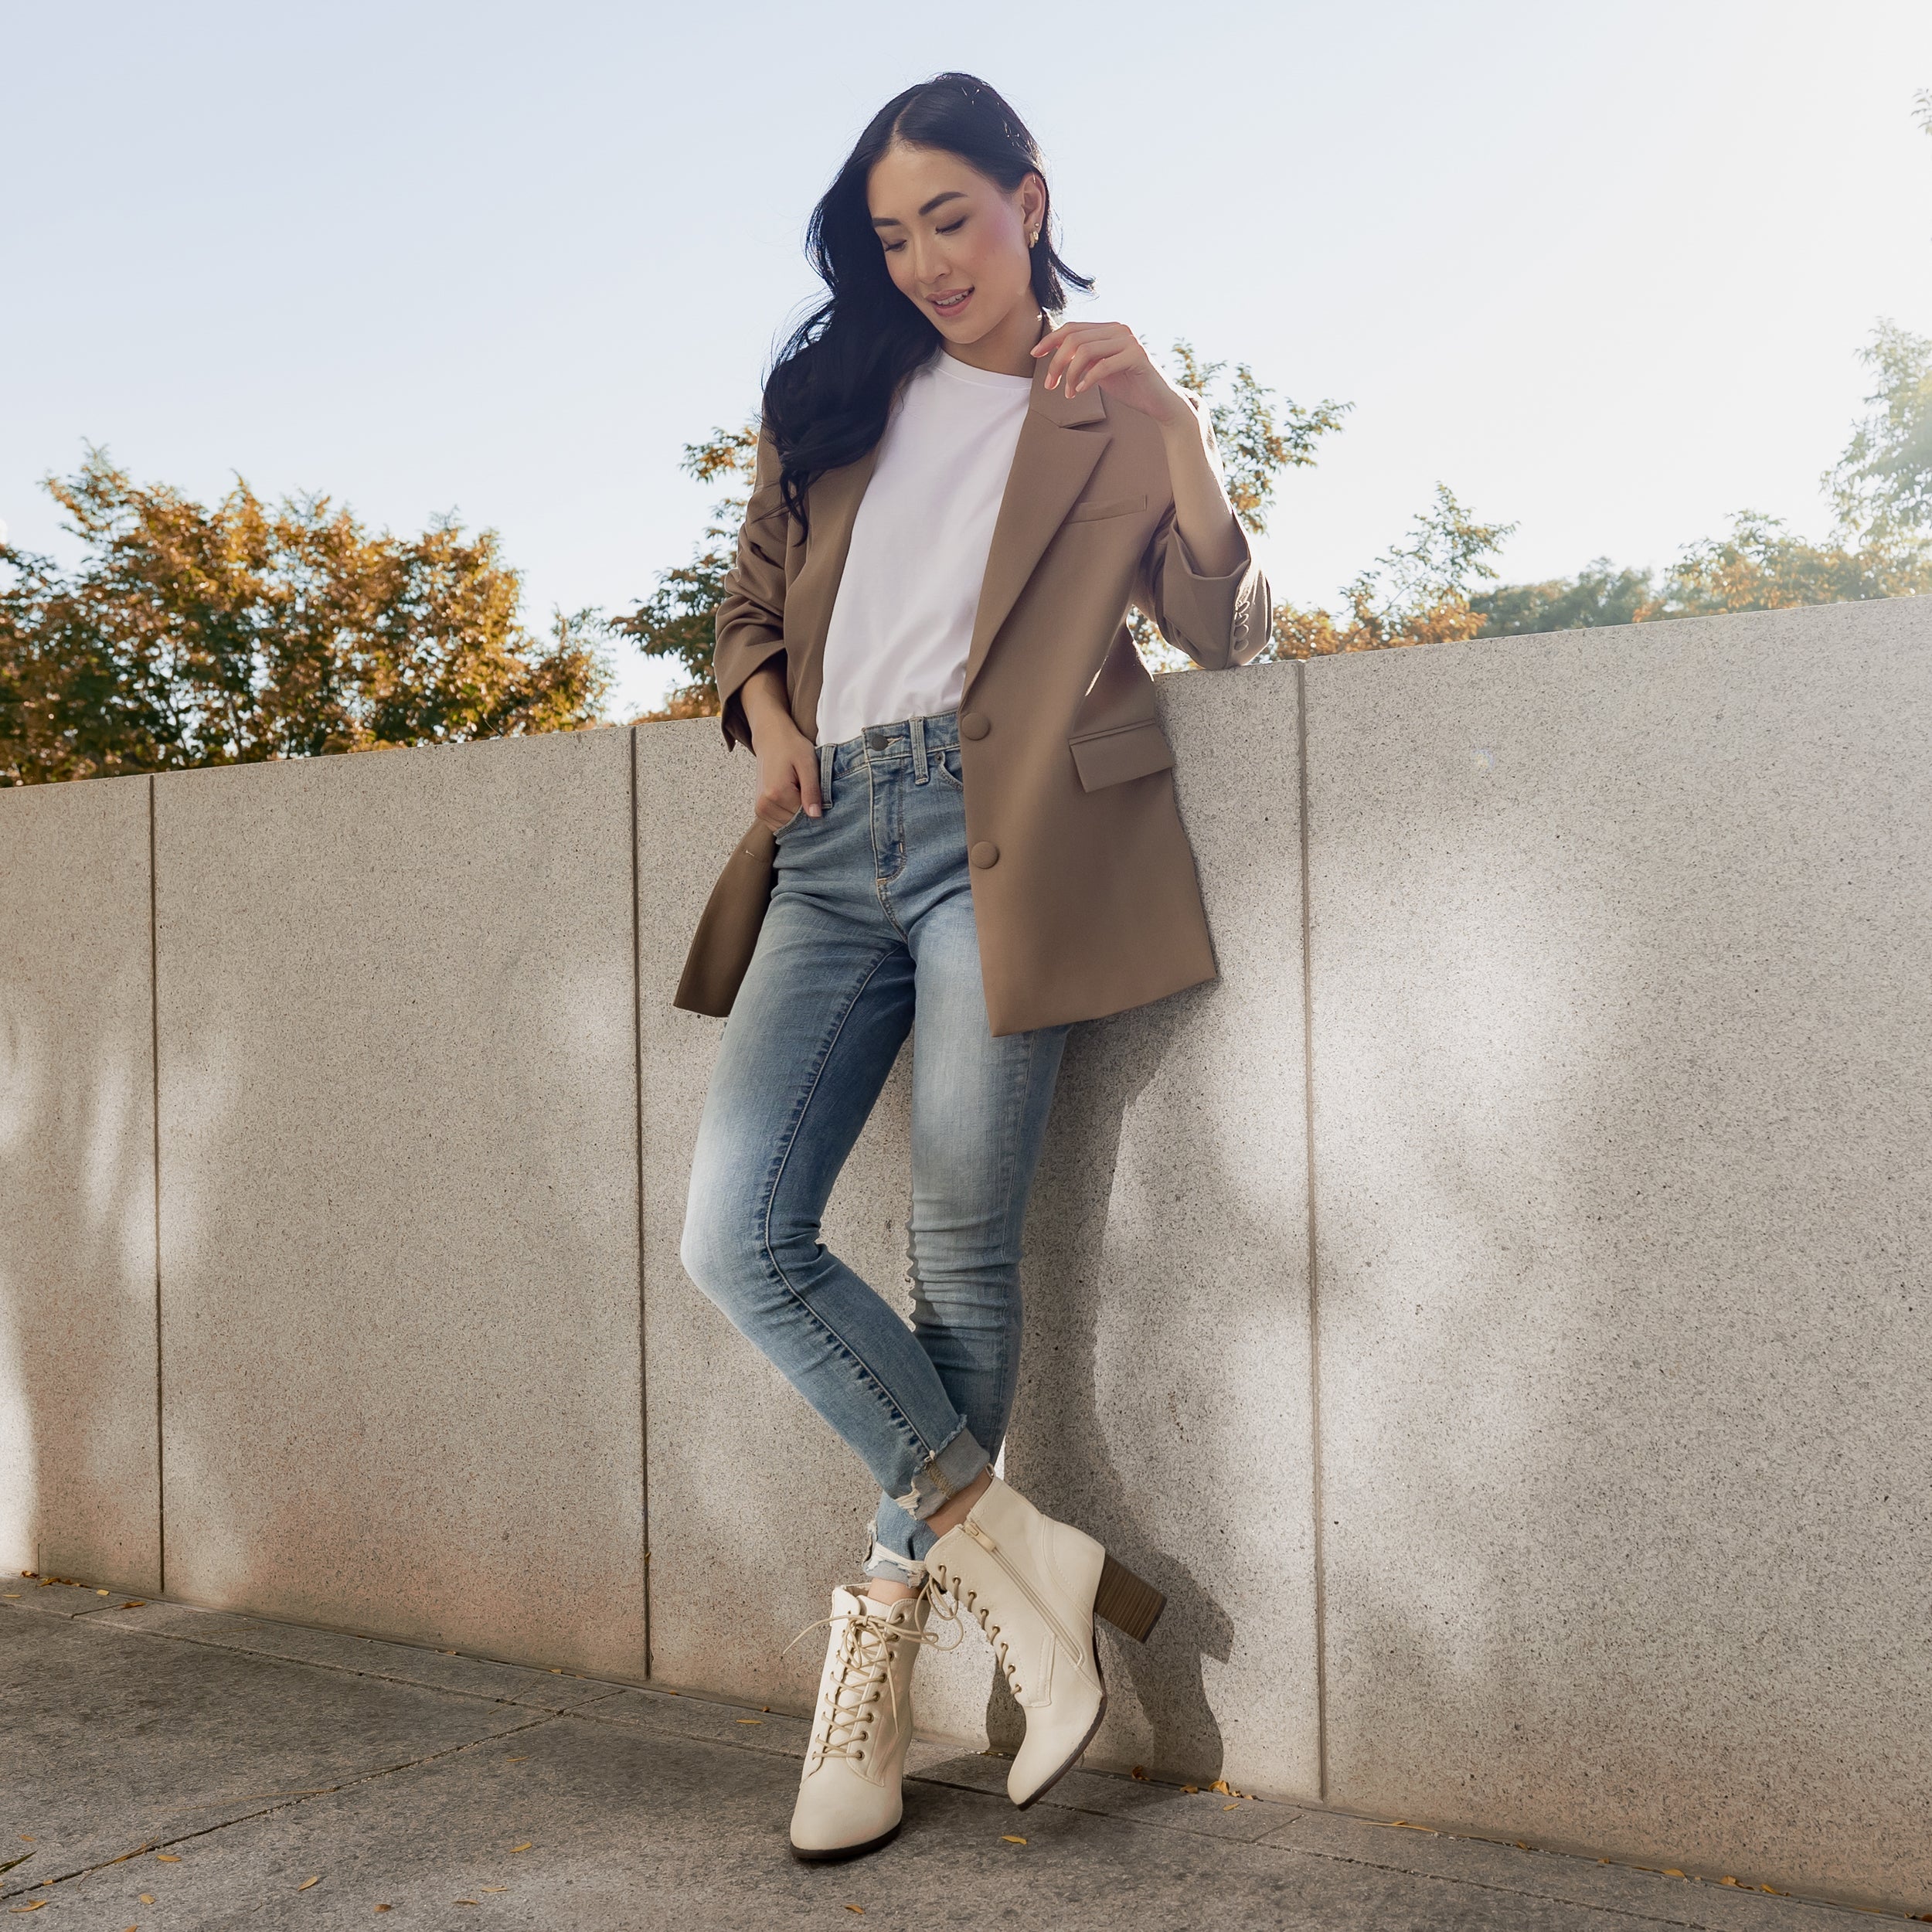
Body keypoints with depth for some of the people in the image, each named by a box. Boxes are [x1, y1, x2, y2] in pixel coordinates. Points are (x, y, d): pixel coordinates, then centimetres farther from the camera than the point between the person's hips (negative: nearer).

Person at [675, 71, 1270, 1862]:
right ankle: (1015, 1548, -1)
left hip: (996, 831, -4)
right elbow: (750, 597, 30)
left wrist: (1171, 420, -8)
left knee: (960, 1259, -5)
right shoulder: (834, 395, 25)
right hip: (833, 840, 4)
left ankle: (880, 1647, 10)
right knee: (736, 1234, -10)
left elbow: (1224, 626, 4)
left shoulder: (1109, 414, 14)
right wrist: (767, 713, 9)